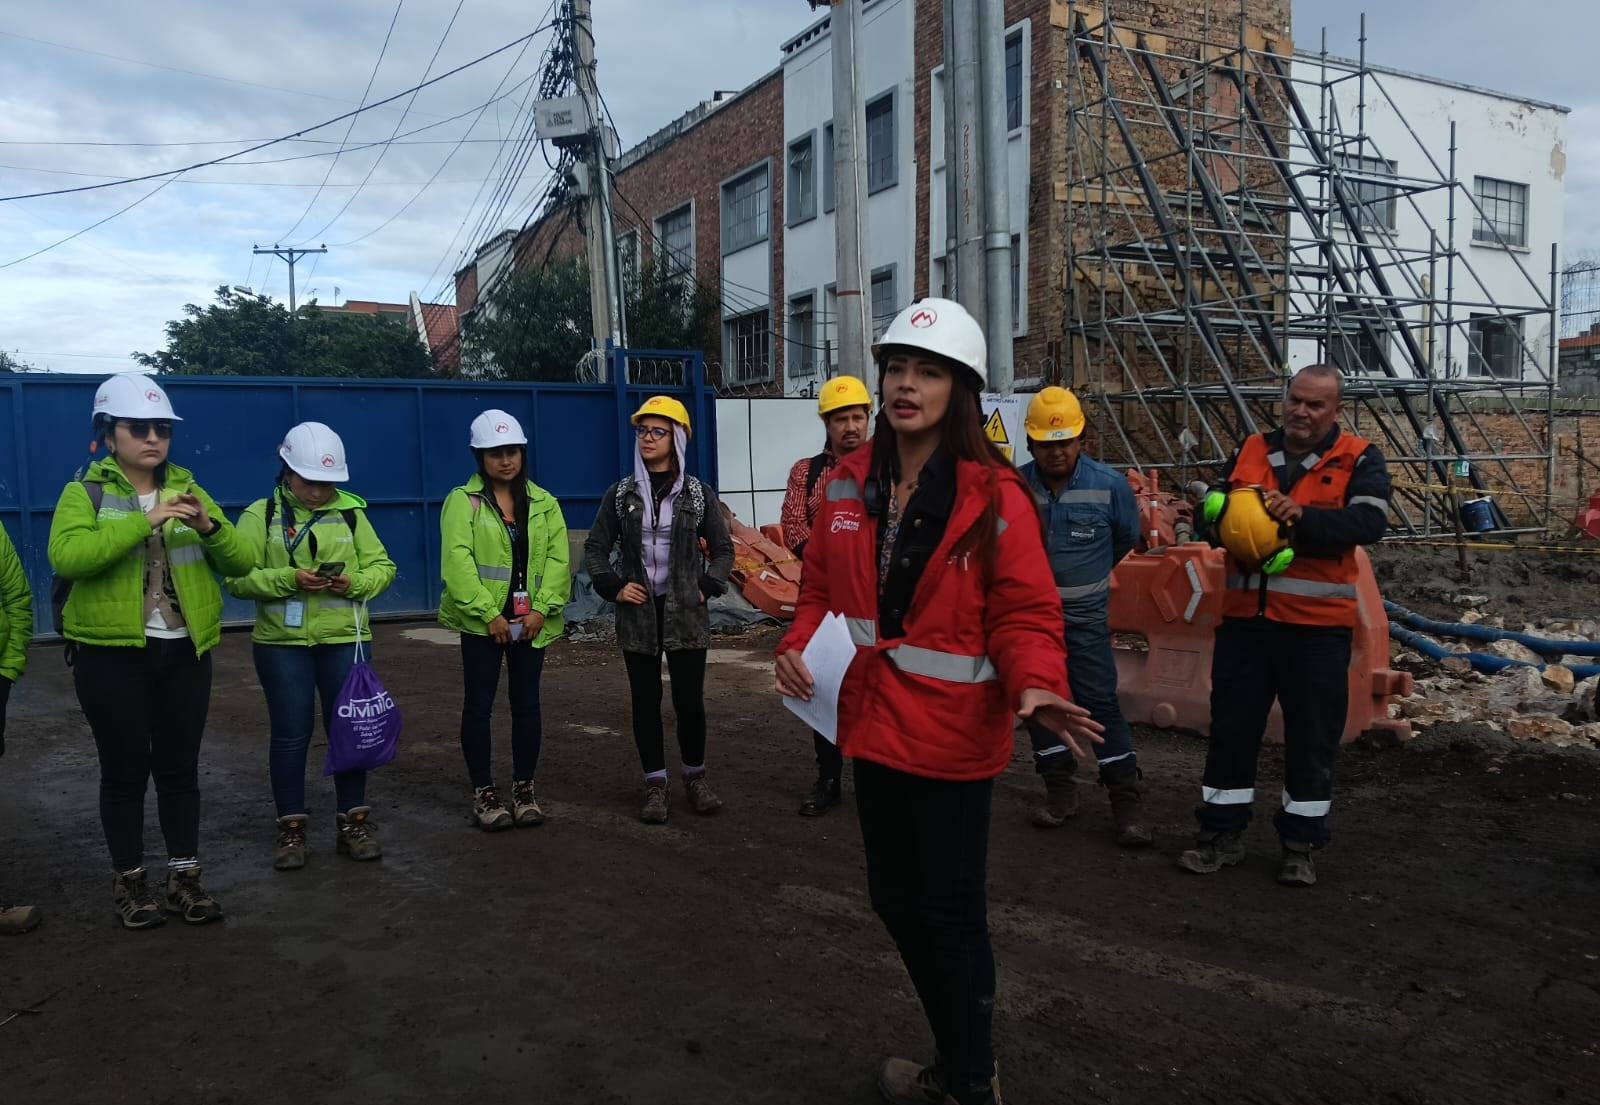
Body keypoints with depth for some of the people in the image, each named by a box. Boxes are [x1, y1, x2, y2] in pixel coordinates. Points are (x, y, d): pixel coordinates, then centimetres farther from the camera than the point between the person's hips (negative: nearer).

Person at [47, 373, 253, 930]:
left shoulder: (189, 491, 9)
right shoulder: (85, 493, -2)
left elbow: (240, 562, 1)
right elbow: (66, 556, -22)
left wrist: (209, 526, -19)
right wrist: (144, 522, -28)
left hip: (184, 653, 3)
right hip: (112, 655, -3)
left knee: (179, 767, 9)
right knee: (125, 770, 6)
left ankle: (184, 876, 21)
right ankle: (129, 880, 21)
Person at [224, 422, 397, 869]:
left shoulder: (350, 512, 4)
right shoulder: (260, 515, -1)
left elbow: (383, 567, 4)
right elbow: (237, 577, -7)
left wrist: (354, 581, -16)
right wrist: (288, 579, -21)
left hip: (345, 640, 2)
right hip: (282, 643, -1)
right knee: (290, 735, 5)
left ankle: (353, 822, 20)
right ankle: (291, 828, 18)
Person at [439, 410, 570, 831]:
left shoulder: (543, 502, 8)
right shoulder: (462, 501, -3)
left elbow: (558, 558, 1)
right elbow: (457, 561, -13)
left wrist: (542, 608, -12)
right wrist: (488, 613, -18)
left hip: (531, 622, 3)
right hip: (482, 621, -3)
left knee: (527, 704, 8)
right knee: (478, 705, 3)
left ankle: (524, 789, 21)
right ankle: (483, 793, 14)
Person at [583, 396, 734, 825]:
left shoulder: (698, 494, 2)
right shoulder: (621, 493, 4)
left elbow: (722, 549, 9)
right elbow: (596, 548, 9)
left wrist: (707, 588, -4)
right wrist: (613, 588, -5)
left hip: (685, 612, -1)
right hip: (638, 612, 1)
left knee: (689, 698, -1)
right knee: (645, 700, 6)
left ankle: (695, 777, 20)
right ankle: (655, 785, 16)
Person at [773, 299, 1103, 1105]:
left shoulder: (994, 494, -12)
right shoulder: (849, 484, 3)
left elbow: (1024, 613, -13)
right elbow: (823, 587, 9)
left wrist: (1036, 686, -31)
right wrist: (799, 645, -9)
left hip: (952, 734, -6)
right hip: (873, 726, 6)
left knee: (949, 911, 6)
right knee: (895, 897, 19)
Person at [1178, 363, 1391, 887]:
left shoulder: (1359, 459, -1)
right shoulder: (1250, 450, 9)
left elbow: (1369, 522, -16)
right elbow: (1213, 510, 9)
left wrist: (1301, 516, -29)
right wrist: (1218, 508, -15)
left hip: (1317, 625, -3)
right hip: (1245, 619, 3)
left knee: (1312, 738, 7)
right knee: (1231, 728, 9)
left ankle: (1301, 845, 22)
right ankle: (1221, 834, 22)